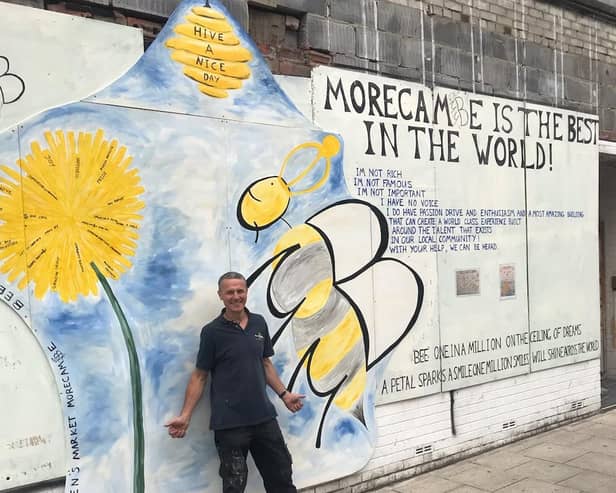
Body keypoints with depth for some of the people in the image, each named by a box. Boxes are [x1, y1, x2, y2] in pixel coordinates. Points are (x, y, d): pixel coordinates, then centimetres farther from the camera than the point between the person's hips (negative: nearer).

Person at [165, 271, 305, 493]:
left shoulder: (259, 323, 6)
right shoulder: (212, 331, -7)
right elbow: (200, 376, -4)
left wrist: (284, 394, 15)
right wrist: (185, 416, -10)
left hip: (264, 416, 5)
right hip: (229, 423, -5)